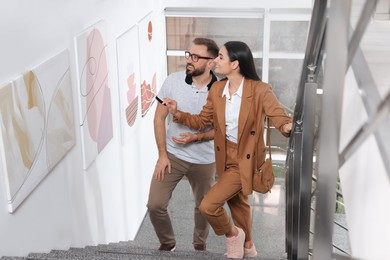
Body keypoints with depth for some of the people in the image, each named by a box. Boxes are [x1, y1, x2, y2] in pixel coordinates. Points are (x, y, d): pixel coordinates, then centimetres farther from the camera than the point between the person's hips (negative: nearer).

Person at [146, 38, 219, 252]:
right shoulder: (173, 81, -11)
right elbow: (159, 118, -4)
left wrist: (196, 137, -21)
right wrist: (162, 155, -7)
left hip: (204, 160, 0)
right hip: (172, 155, 1)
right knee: (155, 205, -2)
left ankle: (200, 244, 44)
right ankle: (167, 242, 26)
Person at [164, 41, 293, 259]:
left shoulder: (260, 90, -21)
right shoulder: (217, 89, -2)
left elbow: (281, 119, -24)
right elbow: (202, 121, 5)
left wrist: (288, 127, -47)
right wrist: (177, 112, -8)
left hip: (244, 160, -7)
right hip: (226, 157, 7)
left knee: (208, 206, -14)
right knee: (237, 201, 26)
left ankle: (232, 234, 18)